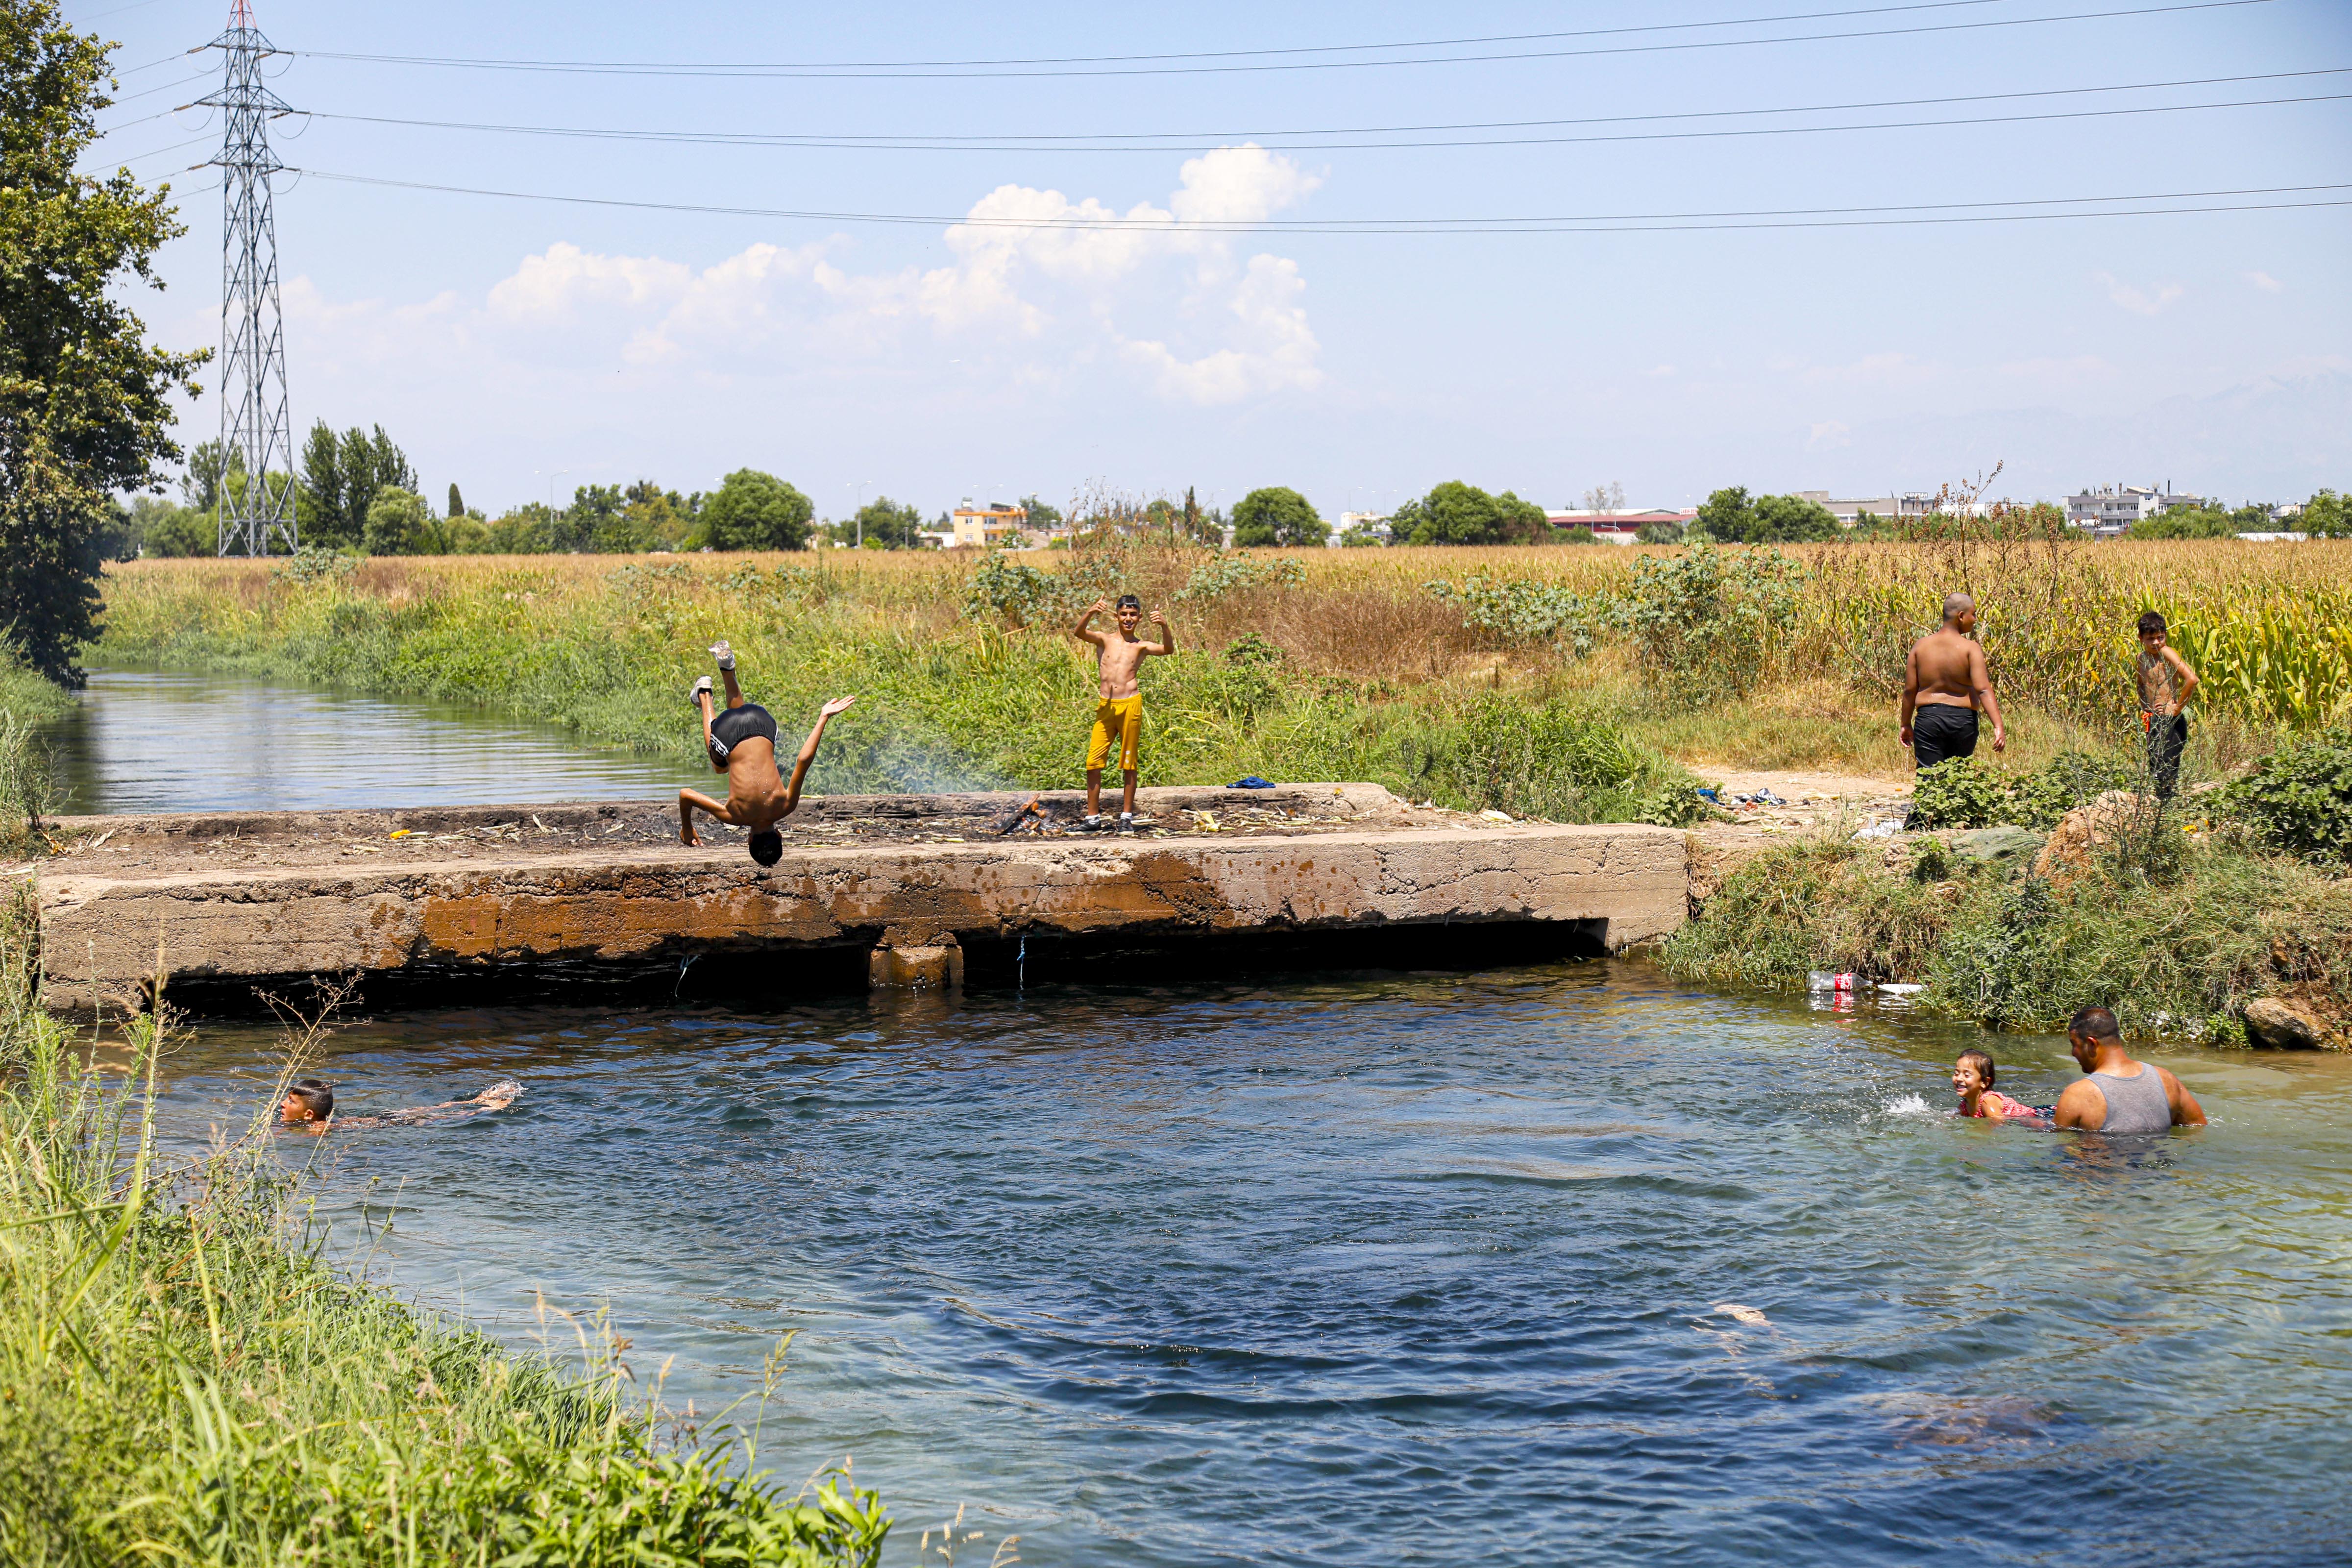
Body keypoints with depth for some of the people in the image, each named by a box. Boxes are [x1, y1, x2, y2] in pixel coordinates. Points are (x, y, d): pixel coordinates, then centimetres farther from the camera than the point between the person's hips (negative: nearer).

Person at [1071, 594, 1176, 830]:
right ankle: (1093, 817, 5)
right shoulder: (1105, 640, 8)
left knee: (1129, 763, 5)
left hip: (1130, 704, -1)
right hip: (1105, 706, 1)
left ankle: (1127, 816, 12)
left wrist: (1165, 627, -28)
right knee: (1093, 761, -2)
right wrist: (1091, 613, -28)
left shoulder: (1141, 647, 6)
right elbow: (1079, 633, -9)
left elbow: (1168, 650, -10)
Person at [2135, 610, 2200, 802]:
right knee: (2154, 770, 12)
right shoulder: (2143, 657, 10)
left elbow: (2192, 679, -26)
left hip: (2172, 722, -8)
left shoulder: (2166, 654, -14)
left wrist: (2178, 707, -18)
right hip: (2154, 721, 8)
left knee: (2165, 773, -10)